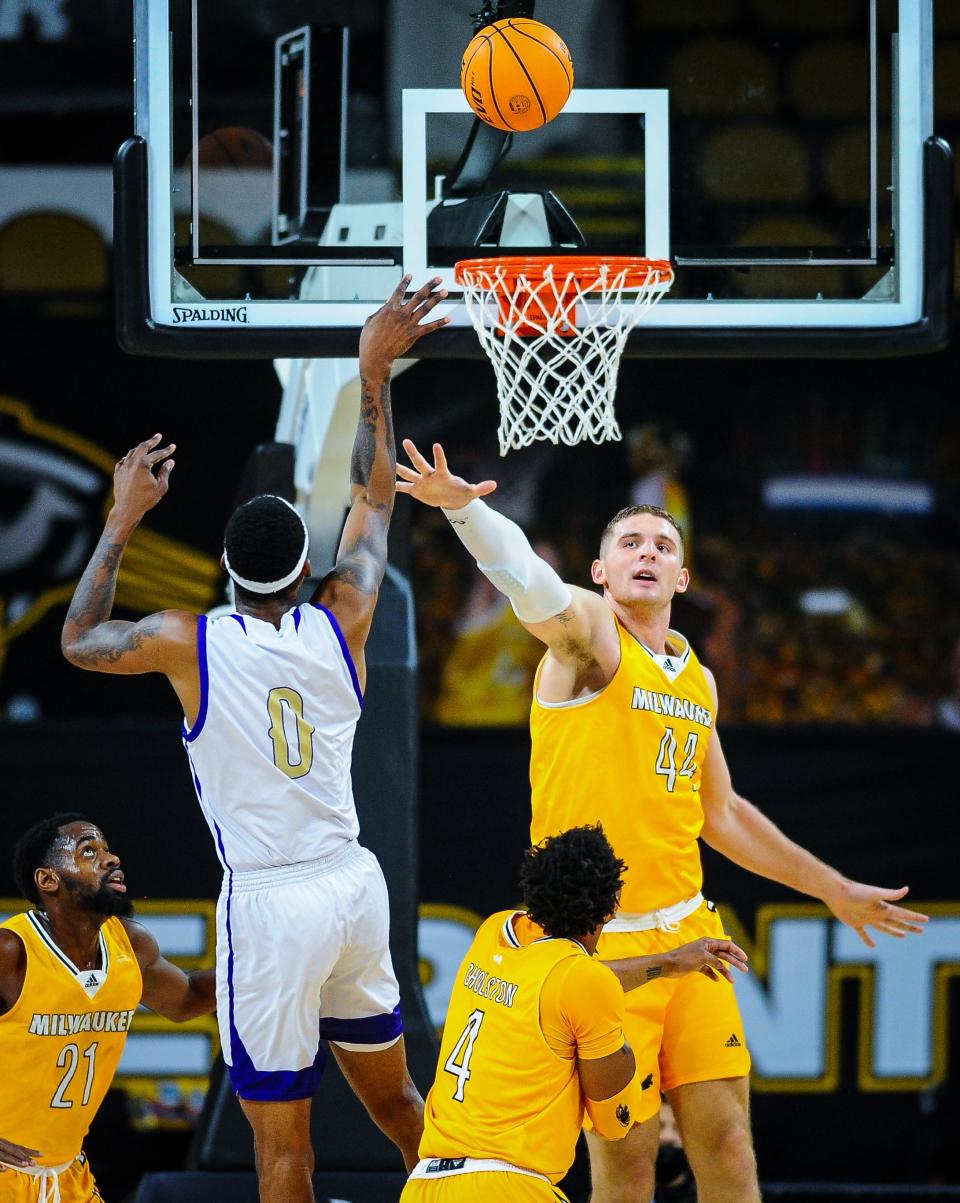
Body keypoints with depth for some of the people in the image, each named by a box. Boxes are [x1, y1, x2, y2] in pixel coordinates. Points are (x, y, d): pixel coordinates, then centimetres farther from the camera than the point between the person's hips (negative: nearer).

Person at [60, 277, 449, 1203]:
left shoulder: (190, 643, -7)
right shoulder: (341, 623, 1)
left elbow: (78, 641, 13)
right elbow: (374, 496, 17)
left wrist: (122, 520, 18)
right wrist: (374, 374, 23)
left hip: (270, 903, -4)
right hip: (354, 884, 4)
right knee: (391, 1097, 22)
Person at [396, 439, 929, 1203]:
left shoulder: (697, 679, 16)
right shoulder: (587, 633, -4)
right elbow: (525, 579, -26)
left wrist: (833, 890, 31)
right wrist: (461, 507, -47)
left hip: (687, 933, 6)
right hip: (597, 941, -6)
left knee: (726, 1140, 3)